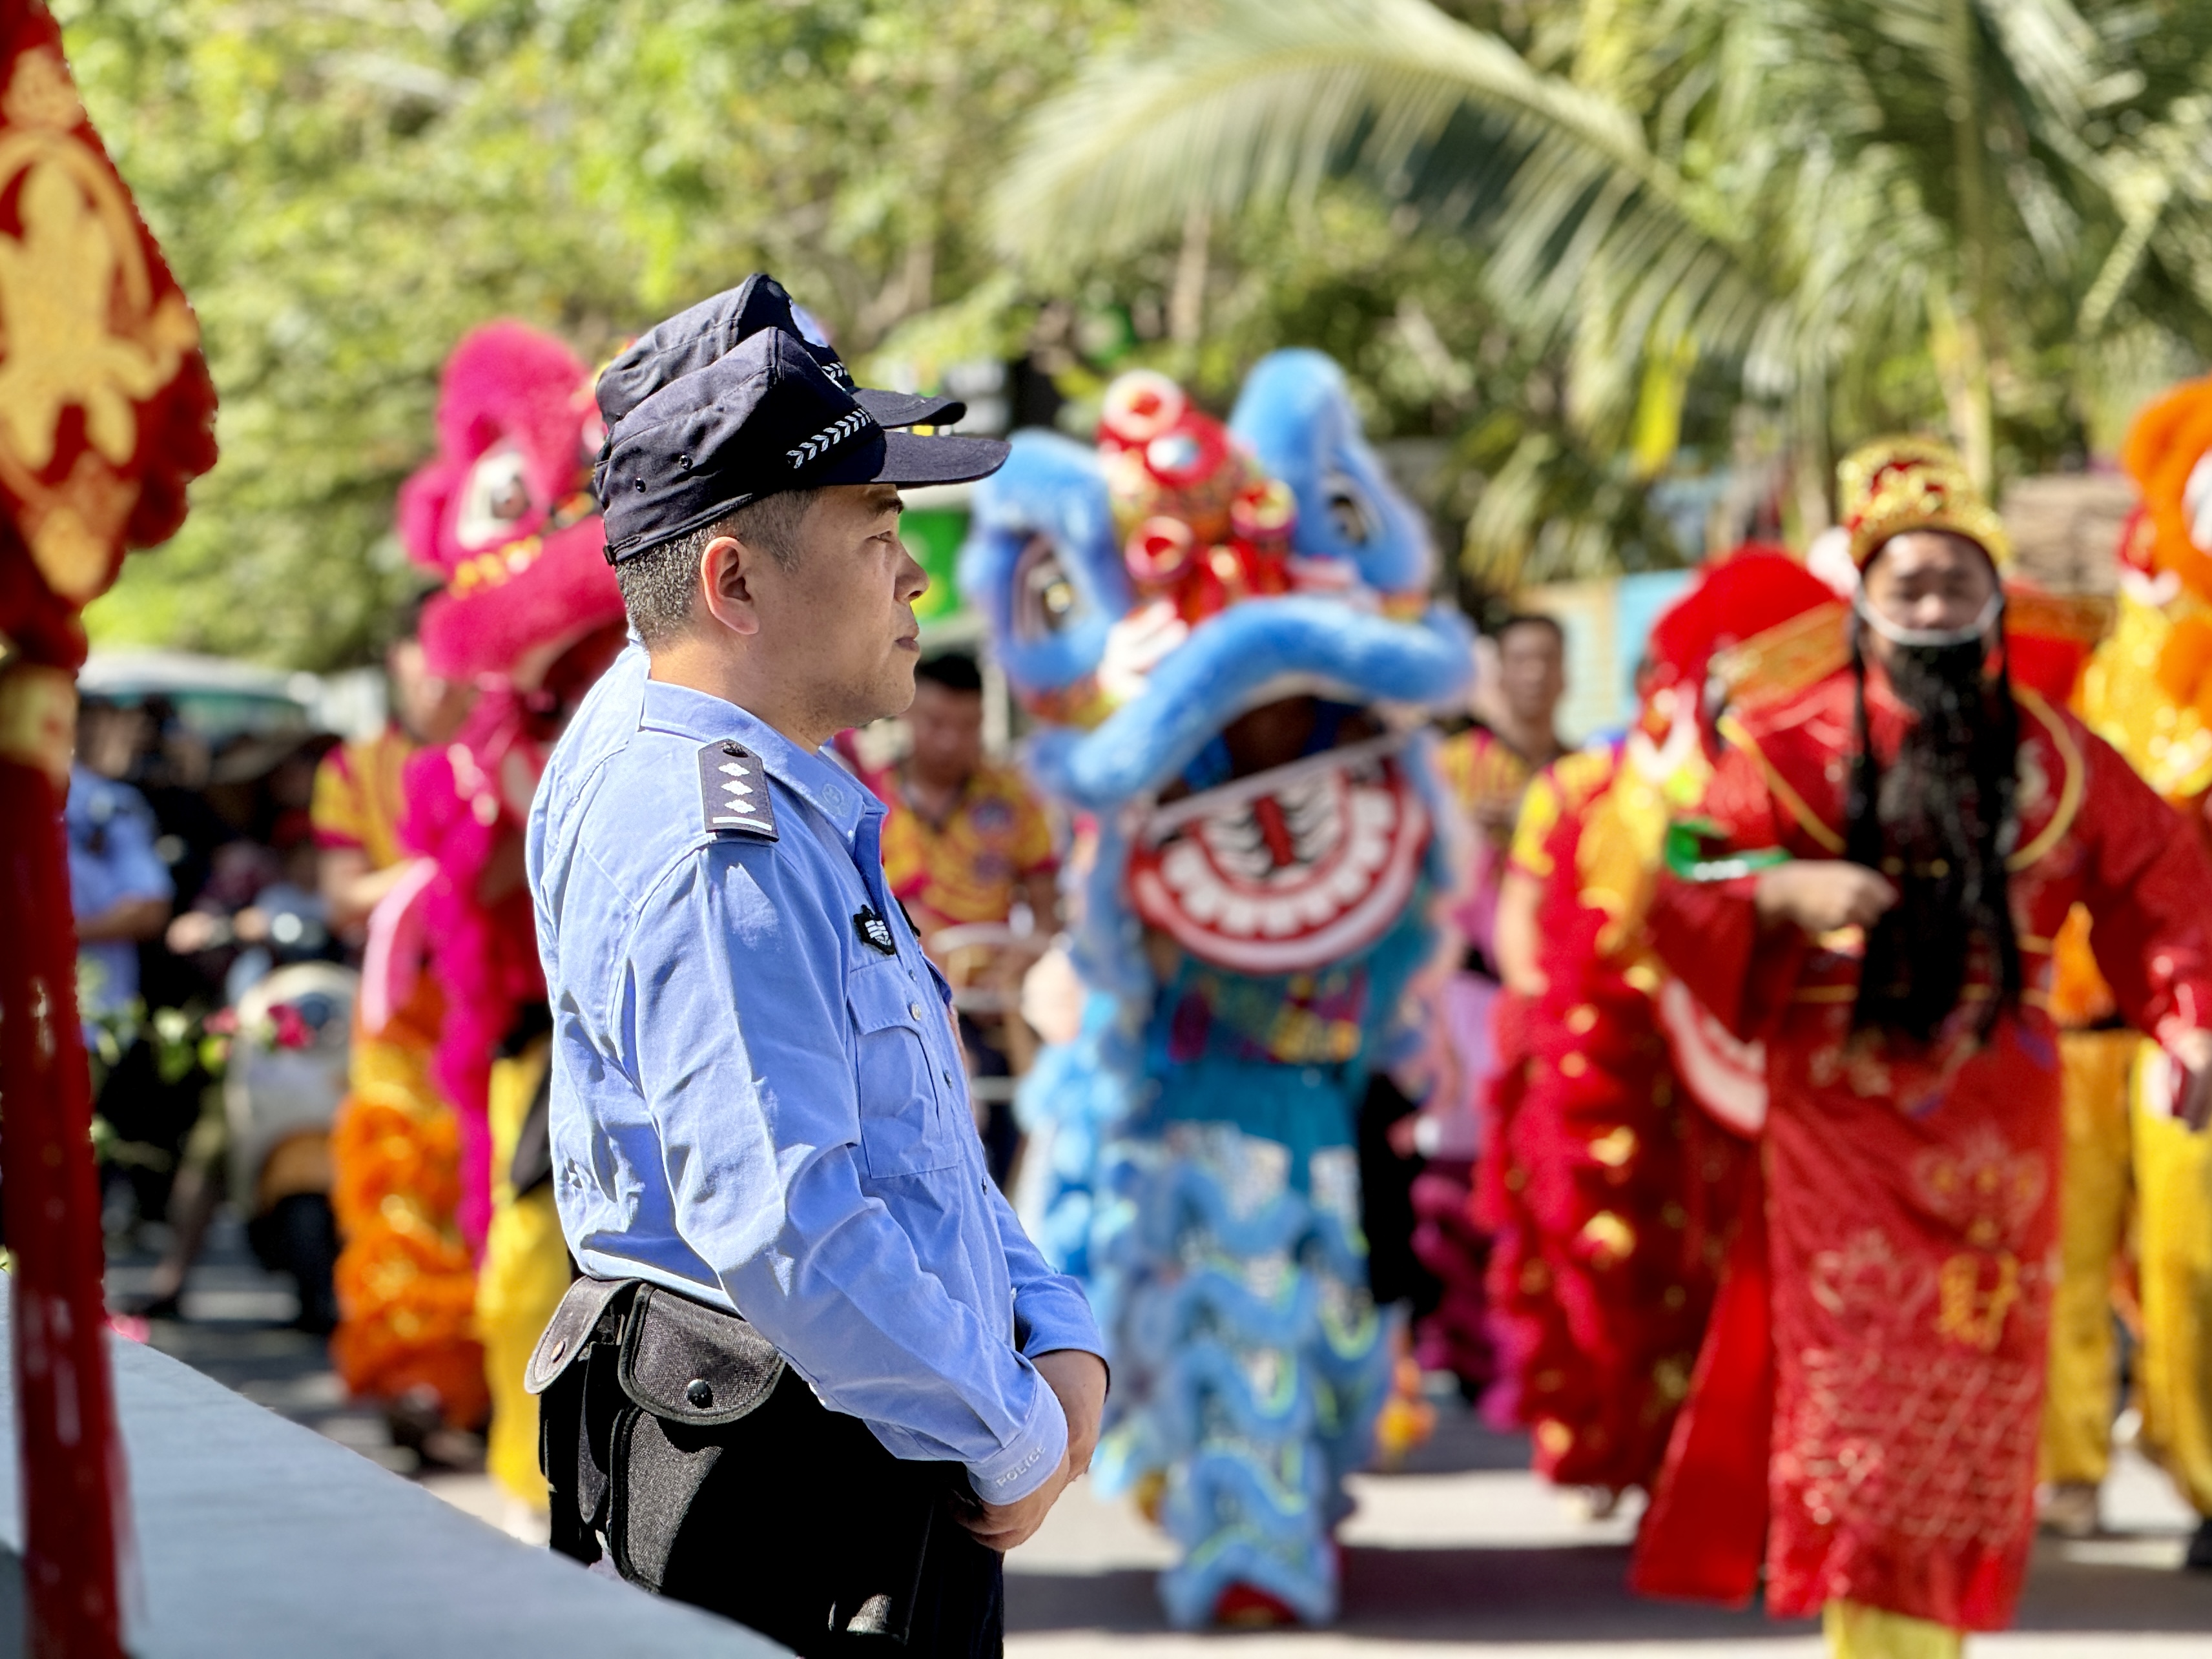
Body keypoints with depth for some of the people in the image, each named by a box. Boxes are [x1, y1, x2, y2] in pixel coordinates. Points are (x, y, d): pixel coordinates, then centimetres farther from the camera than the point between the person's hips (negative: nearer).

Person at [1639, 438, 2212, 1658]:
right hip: (1841, 1126, -2)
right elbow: (1682, 902, -4)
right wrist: (1785, 890, -22)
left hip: (1997, 1138, 2)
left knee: (1971, 1415, 4)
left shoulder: (2057, 759, 4)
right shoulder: (1797, 746, -2)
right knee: (1855, 1404, -5)